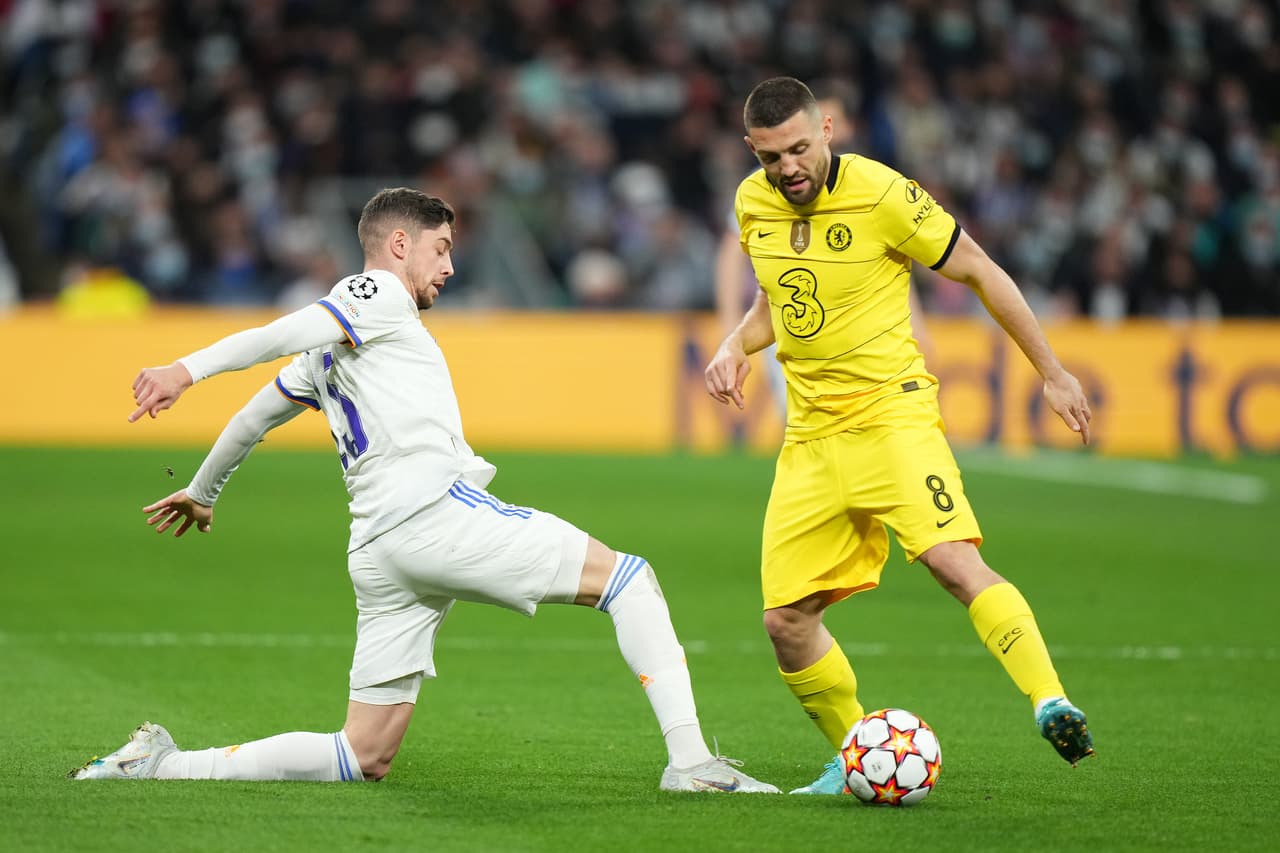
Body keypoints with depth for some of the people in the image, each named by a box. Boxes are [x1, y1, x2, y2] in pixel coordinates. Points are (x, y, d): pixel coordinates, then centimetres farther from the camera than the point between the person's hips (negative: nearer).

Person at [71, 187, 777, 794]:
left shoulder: (326, 352, 29)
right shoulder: (380, 295, 4)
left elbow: (255, 414, 36)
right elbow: (276, 337, -10)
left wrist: (200, 491, 51)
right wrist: (187, 370, -22)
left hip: (377, 549, 9)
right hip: (437, 513, -9)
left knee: (365, 757, 6)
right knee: (628, 577, -1)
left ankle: (160, 764, -2)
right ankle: (690, 758, -14)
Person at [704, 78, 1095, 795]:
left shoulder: (883, 195, -12)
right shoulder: (754, 202, 6)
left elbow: (981, 273, -3)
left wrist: (1051, 372, 1)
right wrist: (736, 345, 3)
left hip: (890, 411, -6)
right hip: (811, 434, 6)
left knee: (953, 561, -28)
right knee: (787, 620, 2)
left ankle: (1052, 705, -35)